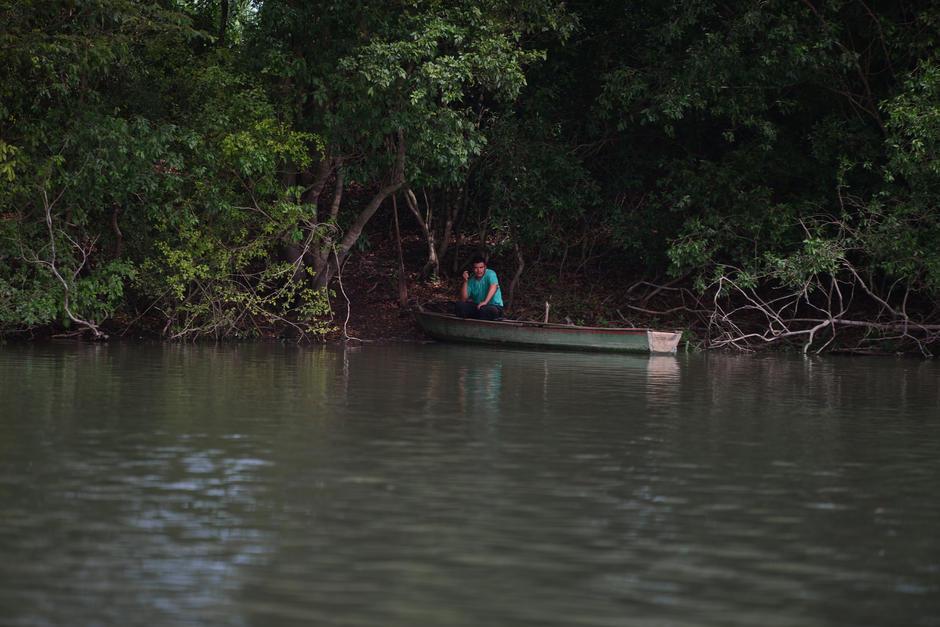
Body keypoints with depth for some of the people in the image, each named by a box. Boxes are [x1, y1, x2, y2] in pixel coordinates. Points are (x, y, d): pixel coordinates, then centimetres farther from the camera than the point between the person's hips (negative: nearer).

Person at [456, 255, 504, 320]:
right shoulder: (471, 281, 5)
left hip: (494, 306, -5)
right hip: (477, 306, 5)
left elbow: (494, 287, -30)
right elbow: (463, 299, -2)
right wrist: (465, 281, -11)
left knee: (484, 309, -39)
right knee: (460, 305, -16)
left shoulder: (490, 274, -9)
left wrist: (485, 302, -41)